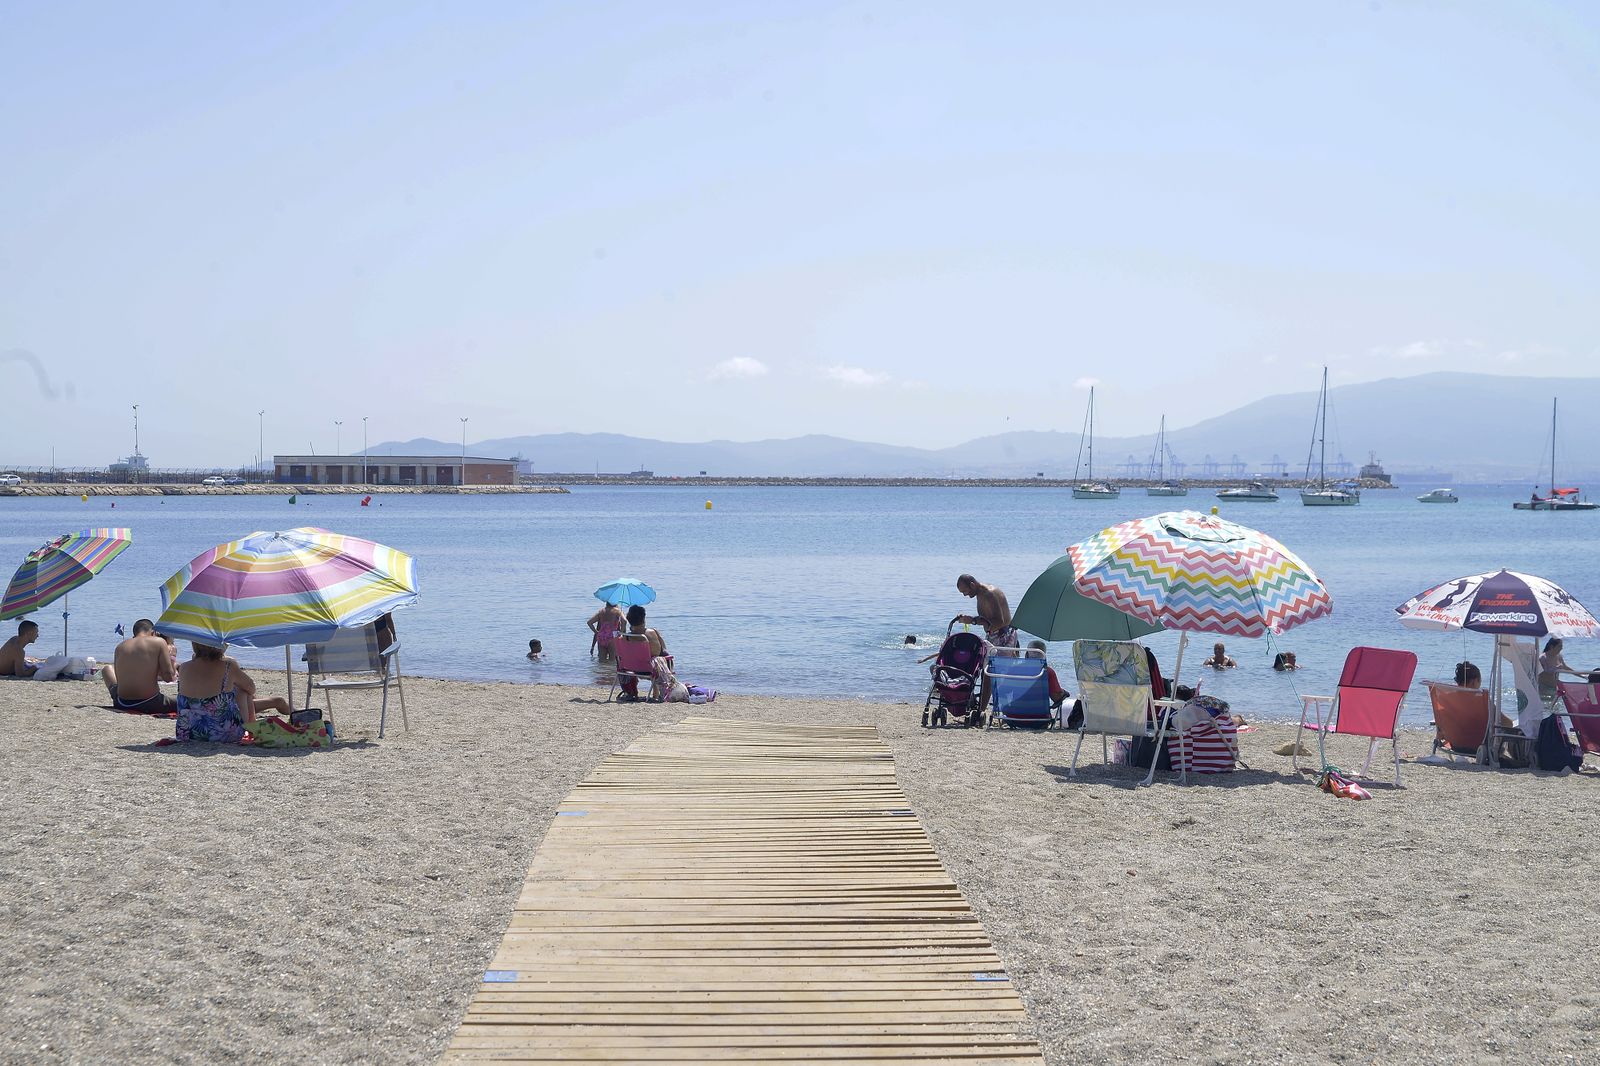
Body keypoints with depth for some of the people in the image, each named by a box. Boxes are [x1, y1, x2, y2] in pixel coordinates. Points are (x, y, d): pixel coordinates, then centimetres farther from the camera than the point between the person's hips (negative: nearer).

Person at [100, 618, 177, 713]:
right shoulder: (159, 642, -5)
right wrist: (172, 658, 11)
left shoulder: (120, 647, 7)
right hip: (150, 705, -4)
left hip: (122, 705, 4)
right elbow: (169, 677, -7)